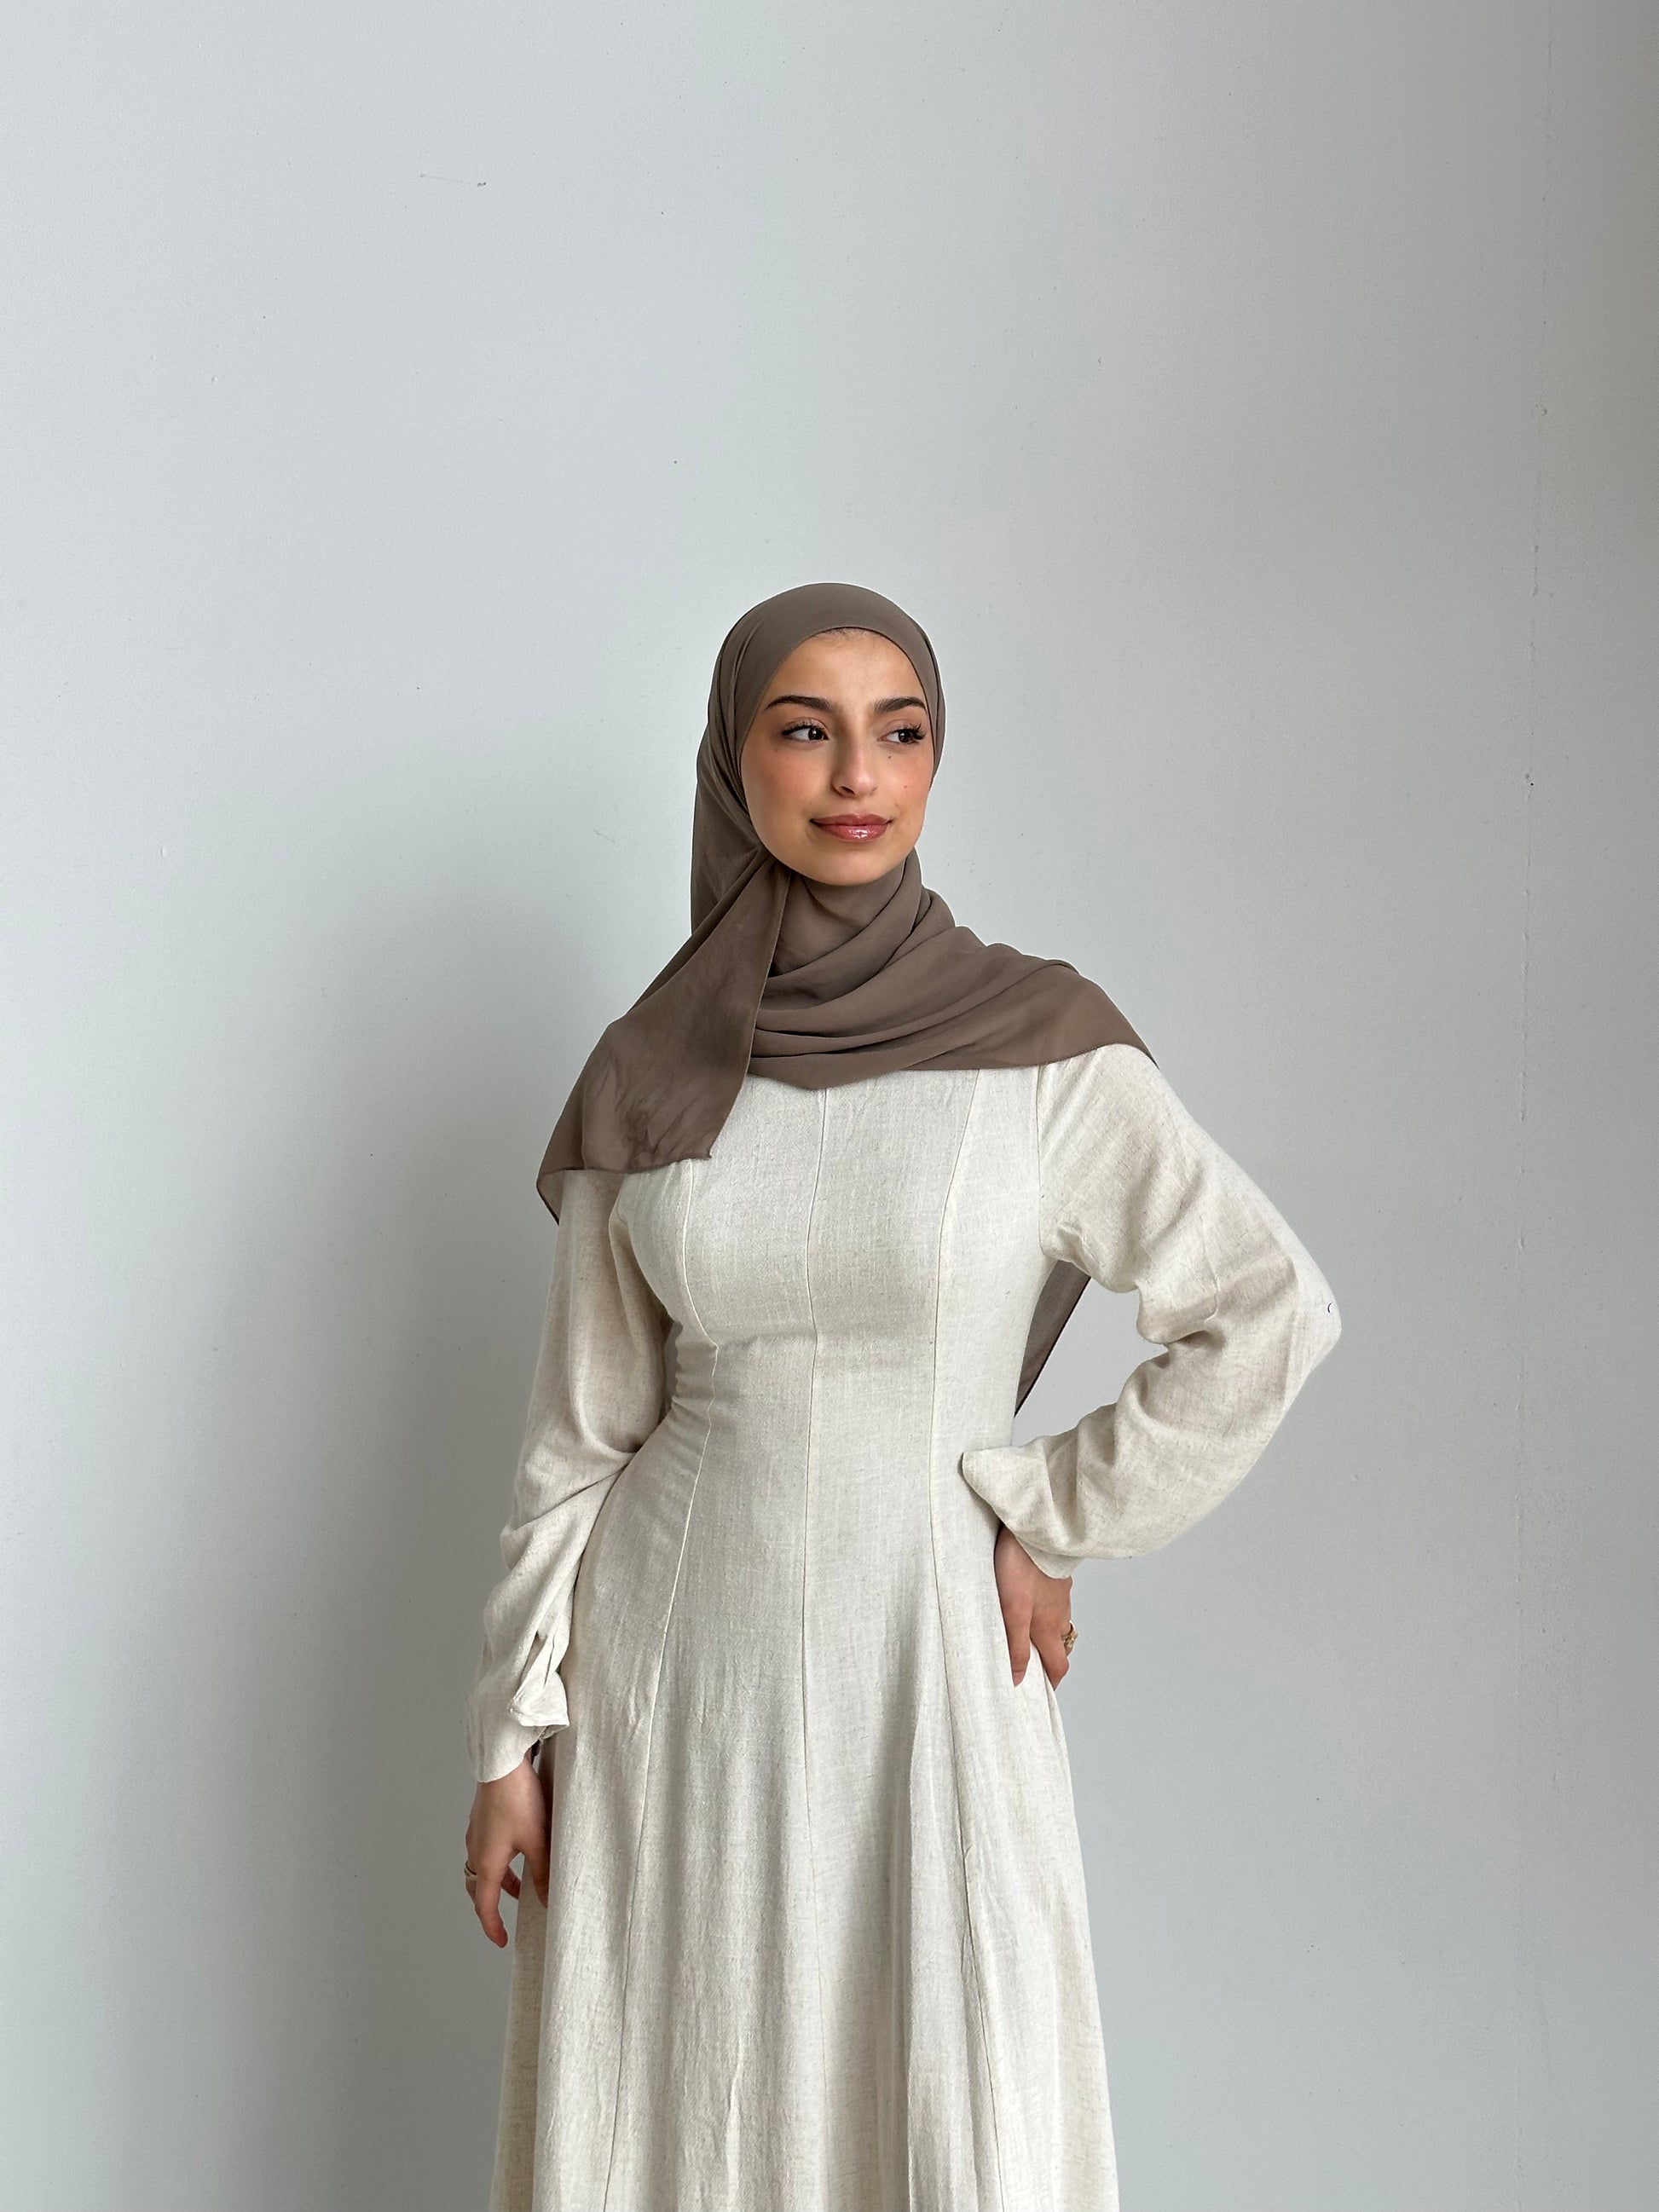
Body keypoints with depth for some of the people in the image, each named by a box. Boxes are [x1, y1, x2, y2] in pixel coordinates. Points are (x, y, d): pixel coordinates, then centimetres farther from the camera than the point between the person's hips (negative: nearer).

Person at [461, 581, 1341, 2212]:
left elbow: (1267, 1316, -7)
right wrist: (514, 1733, 4)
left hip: (924, 1665, -2)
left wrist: (1051, 1521, -5)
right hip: (672, 1660, 2)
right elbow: (581, 1425, 5)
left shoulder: (1042, 1045, -6)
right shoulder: (650, 1077, 1)